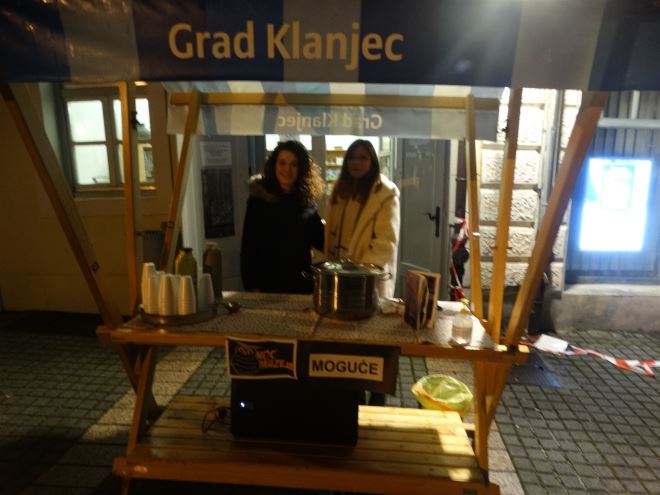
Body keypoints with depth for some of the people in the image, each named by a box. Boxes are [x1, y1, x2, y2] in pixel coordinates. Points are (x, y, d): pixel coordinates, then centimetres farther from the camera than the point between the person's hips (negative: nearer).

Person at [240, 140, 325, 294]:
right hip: (269, 282, -3)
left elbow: (320, 240, 7)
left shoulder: (306, 201, 4)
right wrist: (251, 285, -11)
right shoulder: (259, 199, -5)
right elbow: (249, 245, -7)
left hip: (302, 282, 3)